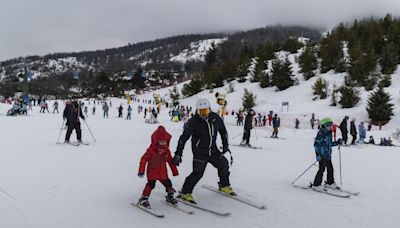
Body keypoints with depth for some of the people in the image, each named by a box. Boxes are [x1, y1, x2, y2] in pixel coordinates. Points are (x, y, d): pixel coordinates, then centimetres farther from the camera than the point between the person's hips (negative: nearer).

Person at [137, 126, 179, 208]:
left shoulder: (167, 151, 3)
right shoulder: (151, 150, -14)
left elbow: (170, 161, 13)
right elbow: (143, 159, -14)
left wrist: (175, 171, 16)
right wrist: (141, 171, -17)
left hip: (163, 173, 5)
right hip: (152, 173, -5)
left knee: (168, 184, 8)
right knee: (151, 184, -15)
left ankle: (170, 197, 31)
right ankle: (143, 199, 0)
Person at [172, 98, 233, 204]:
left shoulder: (216, 118, -6)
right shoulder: (193, 122, -18)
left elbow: (223, 131, 12)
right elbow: (183, 137, -14)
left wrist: (225, 145, 11)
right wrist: (178, 154, -16)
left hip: (213, 150, 5)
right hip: (200, 151, -5)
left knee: (223, 163, 8)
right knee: (198, 172, -15)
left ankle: (224, 186, 33)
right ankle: (185, 193, -1)